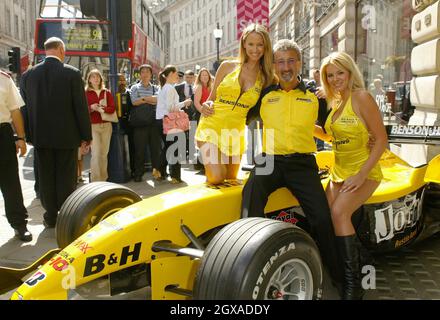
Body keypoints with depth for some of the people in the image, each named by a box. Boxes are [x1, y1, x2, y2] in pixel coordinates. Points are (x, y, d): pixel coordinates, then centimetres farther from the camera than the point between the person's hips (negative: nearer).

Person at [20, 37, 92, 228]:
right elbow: (81, 107, -9)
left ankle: (51, 217, 20)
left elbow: (25, 106, 6)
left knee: (46, 177, 11)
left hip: (41, 136, 3)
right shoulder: (72, 74, -10)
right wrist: (86, 135, -1)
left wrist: (28, 135, 14)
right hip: (67, 136, -3)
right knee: (66, 178, 5)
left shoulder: (28, 75, 1)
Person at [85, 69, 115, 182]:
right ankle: (95, 180, -6)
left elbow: (112, 108, 3)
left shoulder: (107, 93, 13)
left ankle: (103, 178, 17)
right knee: (96, 153, -10)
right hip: (93, 126, -3)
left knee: (104, 153, 6)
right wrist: (91, 108, -18)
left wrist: (102, 109, -14)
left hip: (106, 125, 3)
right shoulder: (86, 93, 4)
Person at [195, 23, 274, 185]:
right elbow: (211, 98, 10)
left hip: (236, 136, 2)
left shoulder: (267, 77, 2)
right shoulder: (227, 66, 2)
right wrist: (206, 106, -11)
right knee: (216, 178, -18)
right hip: (211, 128, -2)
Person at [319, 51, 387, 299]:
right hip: (339, 172, 7)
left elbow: (382, 140, -14)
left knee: (340, 213, -27)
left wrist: (361, 174, -21)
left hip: (363, 172, -7)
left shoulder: (361, 97, -12)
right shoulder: (336, 101, 11)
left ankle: (354, 285, -19)